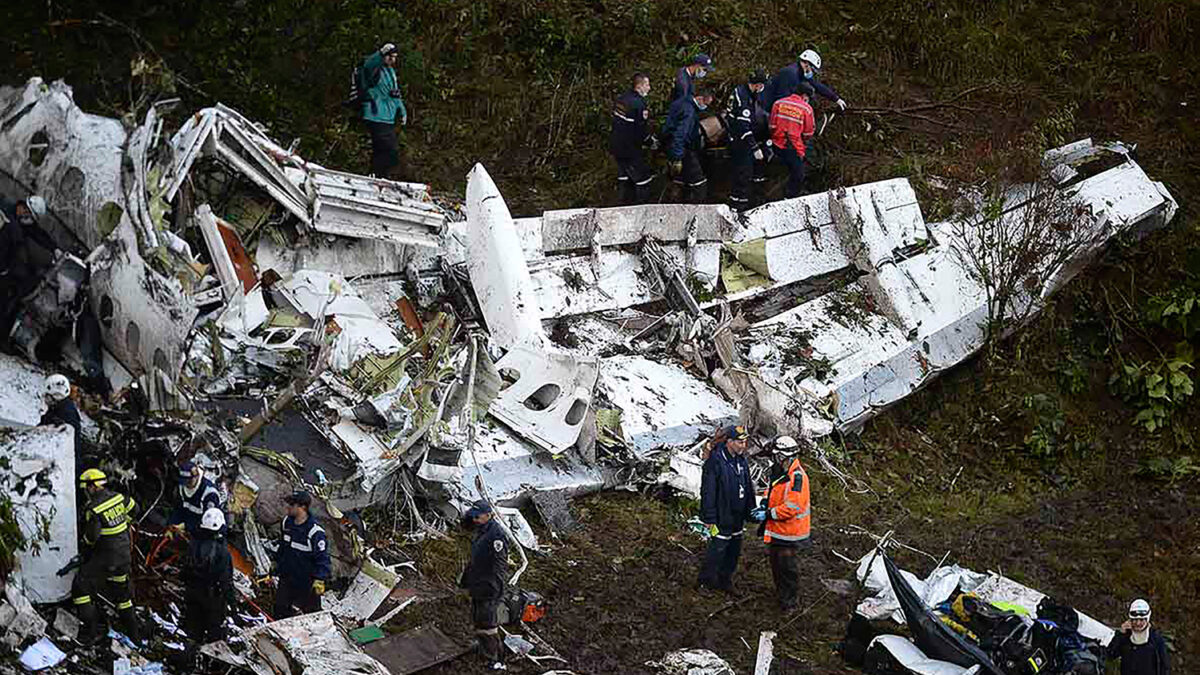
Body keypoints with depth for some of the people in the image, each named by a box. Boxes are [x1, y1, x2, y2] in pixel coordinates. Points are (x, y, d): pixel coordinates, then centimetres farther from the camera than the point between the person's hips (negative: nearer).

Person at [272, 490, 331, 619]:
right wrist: (276, 563, 23)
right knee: (280, 609, 16)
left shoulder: (315, 532, -26)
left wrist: (319, 580, -30)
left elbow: (322, 557, -23)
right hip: (287, 577, 7)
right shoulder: (287, 521, -2)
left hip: (307, 583, -7)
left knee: (311, 612, 8)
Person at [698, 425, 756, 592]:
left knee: (734, 552, 15)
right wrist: (709, 518, -18)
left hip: (737, 518, 8)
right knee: (717, 550, -1)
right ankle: (707, 581, 14)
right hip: (721, 518, -8)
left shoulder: (741, 459, 6)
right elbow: (708, 492, -18)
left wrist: (749, 512, 18)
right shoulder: (715, 462, -19)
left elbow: (747, 487, 18)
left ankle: (725, 579, 29)